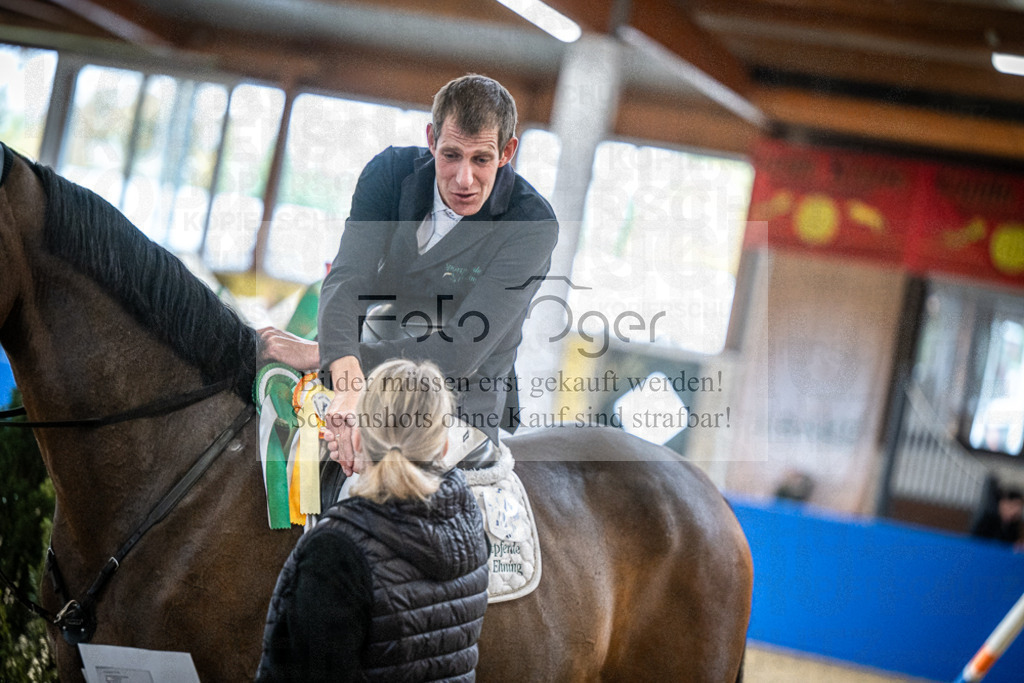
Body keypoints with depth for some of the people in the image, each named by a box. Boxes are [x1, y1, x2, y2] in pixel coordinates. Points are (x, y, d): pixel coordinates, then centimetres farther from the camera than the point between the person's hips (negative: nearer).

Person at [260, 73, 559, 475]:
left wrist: (319, 354, -27)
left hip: (461, 407, -5)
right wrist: (347, 382, -43)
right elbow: (347, 281, -21)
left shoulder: (531, 224, -20)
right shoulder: (392, 172, -8)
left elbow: (461, 350, -25)